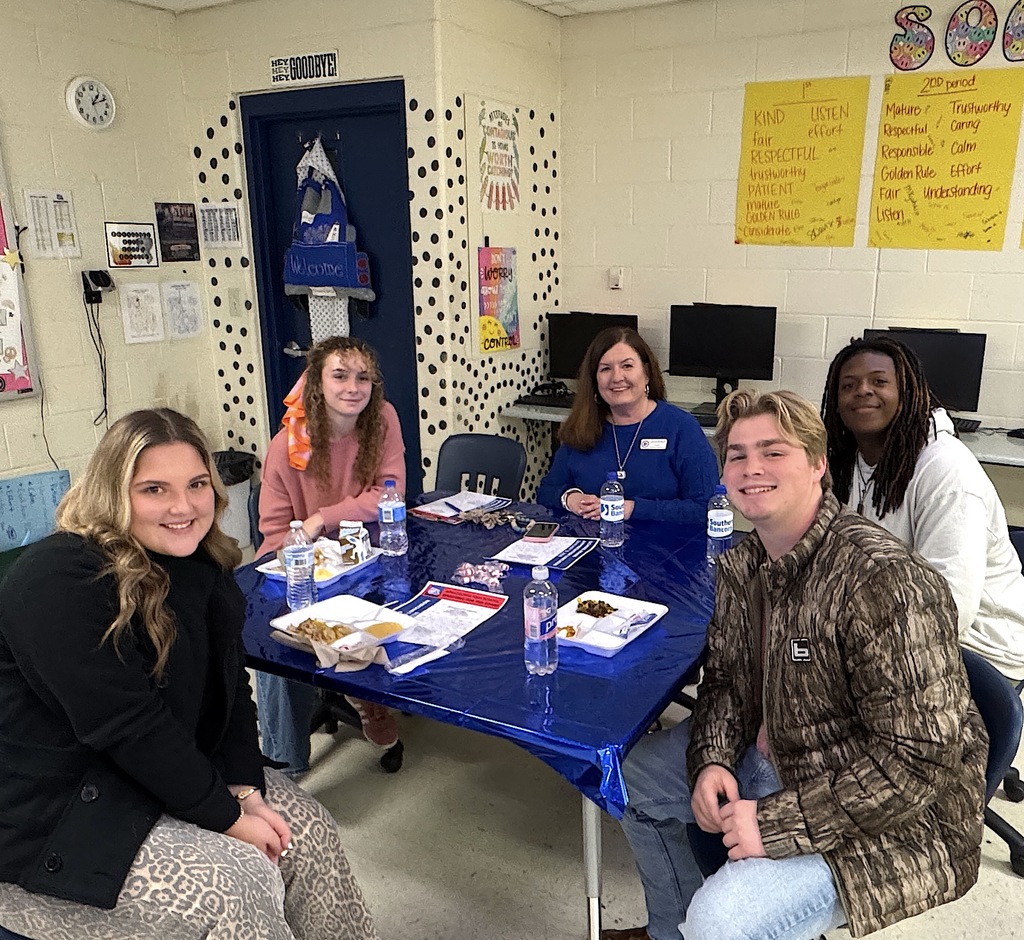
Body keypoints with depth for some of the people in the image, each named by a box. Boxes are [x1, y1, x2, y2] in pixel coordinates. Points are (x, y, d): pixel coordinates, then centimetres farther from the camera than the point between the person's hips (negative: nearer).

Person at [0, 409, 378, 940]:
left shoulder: (201, 567, 1)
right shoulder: (58, 583, -25)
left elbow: (228, 686, 1)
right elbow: (127, 727, -28)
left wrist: (245, 790, -13)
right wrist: (228, 816, -22)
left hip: (162, 777, 8)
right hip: (48, 825, -8)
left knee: (307, 831, -2)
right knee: (237, 884, -19)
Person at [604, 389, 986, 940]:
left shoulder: (885, 581, -28)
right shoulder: (739, 568, -1)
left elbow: (920, 757, -29)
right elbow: (725, 678, 10)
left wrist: (779, 823, -26)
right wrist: (712, 760, -10)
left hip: (891, 824, -8)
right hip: (775, 761, 8)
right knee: (632, 772, 12)